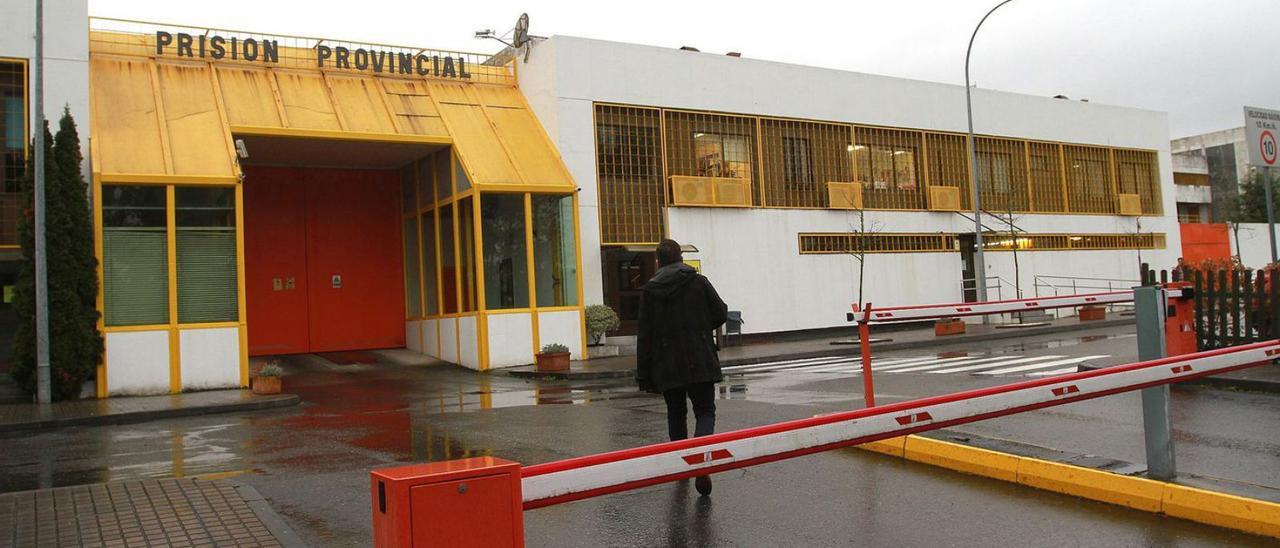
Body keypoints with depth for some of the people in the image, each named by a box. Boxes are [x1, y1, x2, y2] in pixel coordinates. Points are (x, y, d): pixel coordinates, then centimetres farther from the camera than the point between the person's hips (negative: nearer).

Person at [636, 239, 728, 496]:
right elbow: (720, 314, 2)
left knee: (676, 414, 17)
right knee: (705, 412, 3)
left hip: (667, 367, 1)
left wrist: (644, 376, 4)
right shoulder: (699, 282, -1)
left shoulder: (649, 290, 1)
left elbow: (644, 337, 0)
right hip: (700, 363, -1)